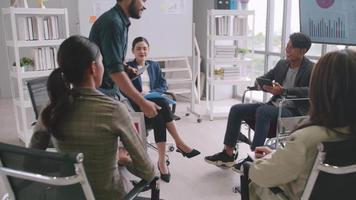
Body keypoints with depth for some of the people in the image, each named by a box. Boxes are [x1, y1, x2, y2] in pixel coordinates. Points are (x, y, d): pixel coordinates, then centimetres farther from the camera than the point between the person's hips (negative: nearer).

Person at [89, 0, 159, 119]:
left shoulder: (120, 21, 10)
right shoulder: (113, 22, -20)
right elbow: (115, 70, -27)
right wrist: (142, 102, -27)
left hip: (112, 90, 9)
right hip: (101, 92, -9)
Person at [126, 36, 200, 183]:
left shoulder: (154, 65, 20)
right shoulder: (127, 66, 9)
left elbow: (163, 85, 9)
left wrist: (150, 93, -10)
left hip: (155, 101, 3)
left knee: (159, 118, -32)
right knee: (163, 105, -33)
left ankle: (162, 161, -32)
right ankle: (179, 143, -29)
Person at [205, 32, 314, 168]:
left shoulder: (312, 69, -6)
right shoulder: (282, 64, 13)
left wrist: (284, 90, -32)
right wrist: (265, 86, -11)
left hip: (294, 111, -7)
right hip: (274, 105, 7)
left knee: (262, 111, -36)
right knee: (236, 109, -9)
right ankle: (228, 154, -6)